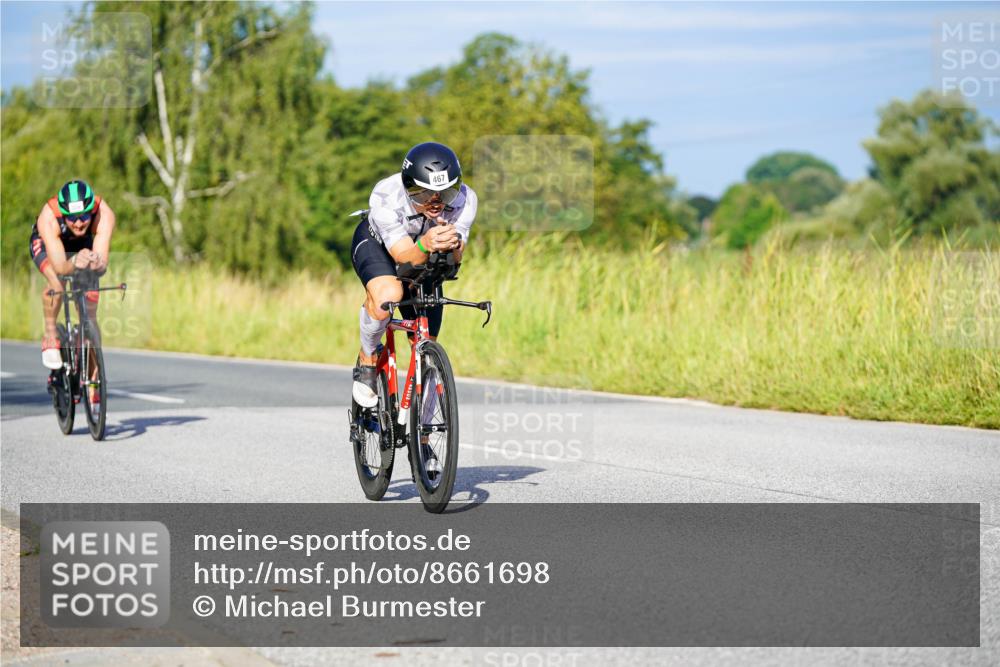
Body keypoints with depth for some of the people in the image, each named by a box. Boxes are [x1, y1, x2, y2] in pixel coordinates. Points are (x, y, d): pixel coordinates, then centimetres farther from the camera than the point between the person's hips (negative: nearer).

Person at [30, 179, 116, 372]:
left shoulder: (104, 214, -39)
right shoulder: (48, 218, -42)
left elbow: (102, 265, -47)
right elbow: (59, 267, -49)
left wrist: (96, 264, -70)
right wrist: (74, 264, -71)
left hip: (84, 245, 2)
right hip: (47, 243, -2)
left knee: (89, 314, -7)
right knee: (56, 281, -34)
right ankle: (50, 333, -10)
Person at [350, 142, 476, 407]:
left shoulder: (464, 199, -32)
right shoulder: (385, 198, -39)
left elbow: (454, 259, -33)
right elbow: (404, 256, -42)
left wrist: (452, 244, -57)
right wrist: (425, 245, -64)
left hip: (424, 259, 3)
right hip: (377, 242, -3)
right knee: (387, 295, -37)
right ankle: (367, 359, -6)